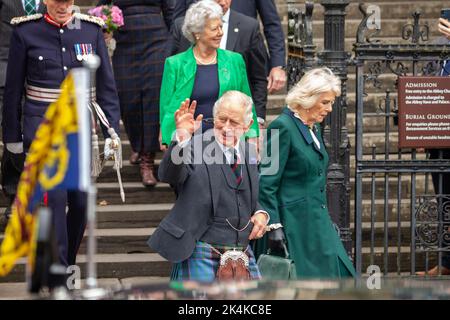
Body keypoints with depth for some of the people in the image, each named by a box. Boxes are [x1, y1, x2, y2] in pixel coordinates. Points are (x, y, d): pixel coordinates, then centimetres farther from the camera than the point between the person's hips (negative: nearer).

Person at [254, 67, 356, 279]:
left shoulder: (314, 128, 14)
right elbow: (267, 183, -16)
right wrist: (274, 226, -20)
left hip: (317, 221, 9)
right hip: (294, 224, -9)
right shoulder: (283, 127, -13)